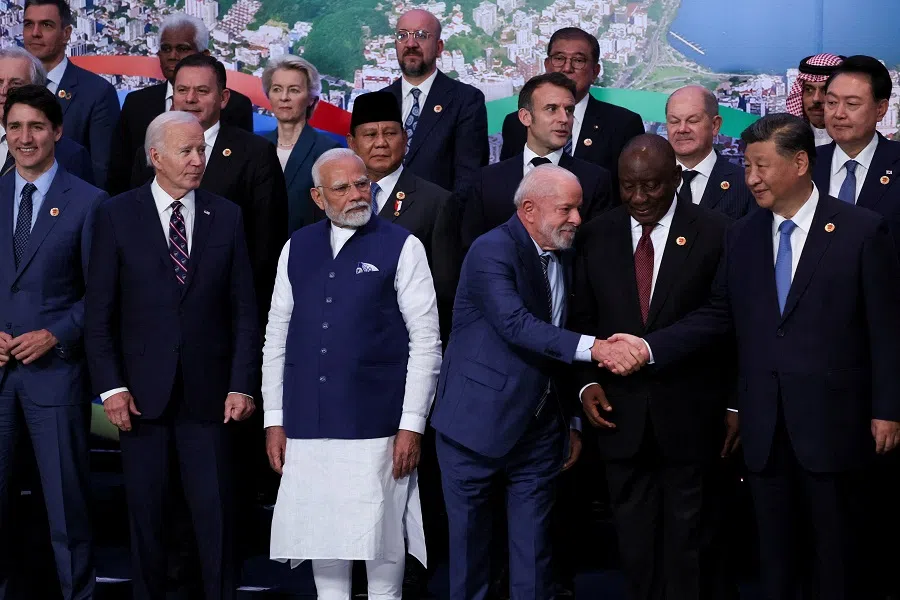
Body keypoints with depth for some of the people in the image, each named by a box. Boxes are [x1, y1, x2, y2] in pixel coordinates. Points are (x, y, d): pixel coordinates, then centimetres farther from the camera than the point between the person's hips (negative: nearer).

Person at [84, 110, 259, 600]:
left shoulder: (226, 217, 5)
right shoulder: (117, 215, 1)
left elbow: (244, 311, 4)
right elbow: (99, 311, 0)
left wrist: (242, 385, -4)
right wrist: (110, 386, -7)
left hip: (207, 392, 0)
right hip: (141, 393, 0)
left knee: (215, 513, 0)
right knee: (145, 513, 8)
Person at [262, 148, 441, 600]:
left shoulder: (401, 247, -2)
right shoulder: (297, 249, 9)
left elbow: (426, 341, -5)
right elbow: (276, 338, 11)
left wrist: (412, 424, -9)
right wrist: (274, 419, 8)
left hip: (376, 425, -3)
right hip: (308, 425, 4)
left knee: (381, 535, 1)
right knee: (321, 530, 9)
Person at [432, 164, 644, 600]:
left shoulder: (562, 258, 10)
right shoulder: (493, 250, -13)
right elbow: (516, 324, -27)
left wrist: (572, 422, 15)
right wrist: (592, 348, -34)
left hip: (538, 429, 6)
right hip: (479, 423, -6)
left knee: (533, 550, 8)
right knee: (470, 540, 6)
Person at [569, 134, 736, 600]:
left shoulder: (715, 232, -4)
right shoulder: (596, 236, 5)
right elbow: (582, 320, 9)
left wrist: (735, 405, -2)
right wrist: (587, 382, -4)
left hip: (689, 416, -3)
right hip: (621, 414, 3)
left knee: (687, 535, 6)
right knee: (634, 538, 10)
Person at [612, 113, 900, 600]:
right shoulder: (742, 236, 9)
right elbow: (717, 316, 7)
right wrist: (650, 347, -5)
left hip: (831, 423, -4)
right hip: (764, 427, 4)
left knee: (838, 555, 5)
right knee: (774, 554, 11)